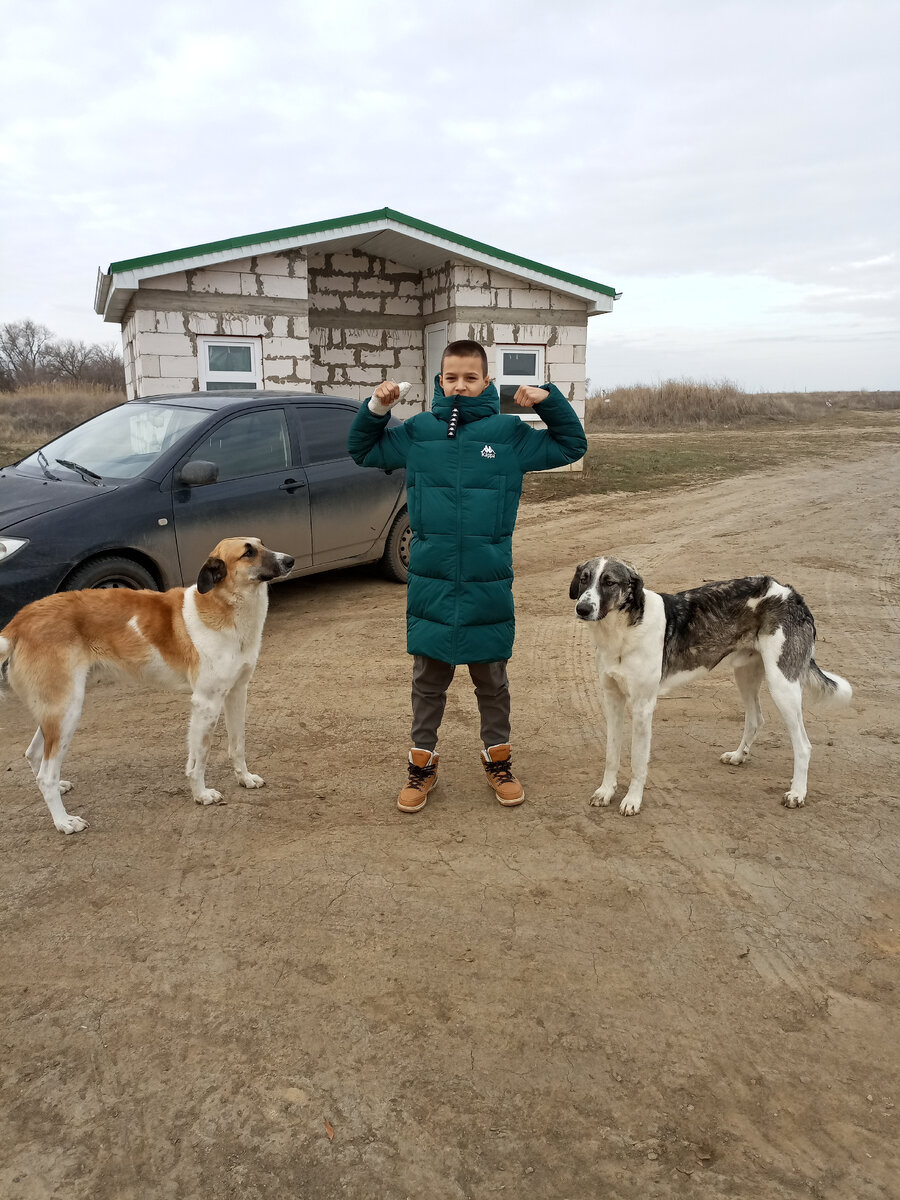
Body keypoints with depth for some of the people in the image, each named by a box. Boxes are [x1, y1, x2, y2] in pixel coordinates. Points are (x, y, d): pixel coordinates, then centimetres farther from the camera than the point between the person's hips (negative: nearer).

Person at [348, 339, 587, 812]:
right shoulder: (417, 432, 3)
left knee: (492, 680, 15)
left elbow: (571, 446, 9)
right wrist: (377, 408, 0)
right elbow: (362, 451, 16)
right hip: (430, 583, 1)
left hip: (489, 585, -1)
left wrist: (549, 401, -5)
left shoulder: (510, 433, 0)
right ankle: (422, 763, 30)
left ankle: (498, 758, 35)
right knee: (428, 680, 13)